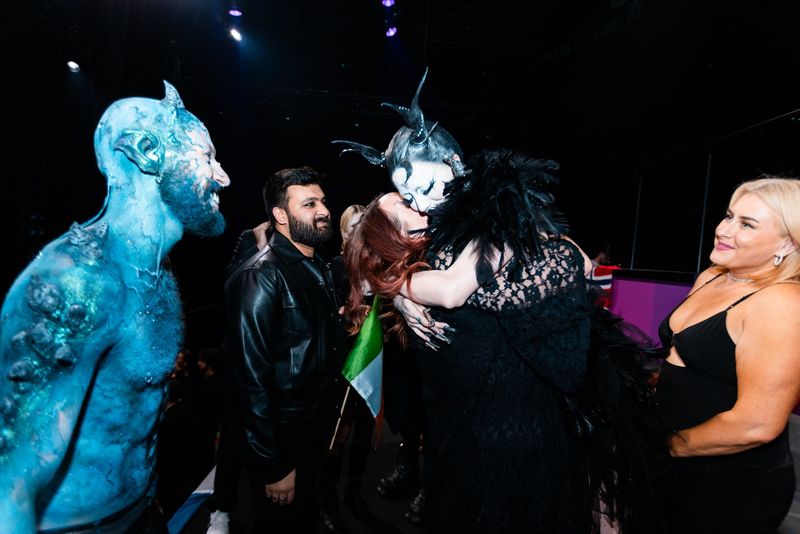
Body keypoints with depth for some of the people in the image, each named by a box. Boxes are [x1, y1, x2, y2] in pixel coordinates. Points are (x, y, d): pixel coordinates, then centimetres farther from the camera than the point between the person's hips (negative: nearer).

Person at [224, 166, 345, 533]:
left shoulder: (319, 268, 6)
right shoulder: (260, 276, -21)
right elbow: (251, 379, -23)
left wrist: (332, 417, 7)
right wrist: (274, 467, -19)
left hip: (316, 432, 8)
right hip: (282, 439, -7)